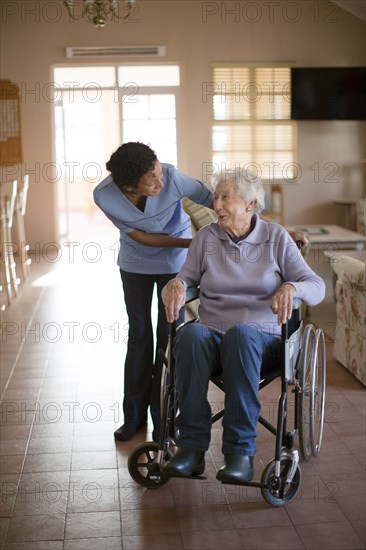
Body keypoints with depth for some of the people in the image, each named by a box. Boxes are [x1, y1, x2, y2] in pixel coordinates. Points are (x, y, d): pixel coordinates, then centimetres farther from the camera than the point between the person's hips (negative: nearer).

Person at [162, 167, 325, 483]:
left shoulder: (276, 237, 8)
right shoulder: (206, 238, 14)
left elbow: (317, 287, 2)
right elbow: (185, 280, 13)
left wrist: (291, 288, -21)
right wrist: (175, 285, -13)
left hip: (263, 337, -1)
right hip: (212, 333, 2)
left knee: (241, 334, -38)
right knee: (191, 334, -35)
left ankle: (241, 451, -36)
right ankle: (192, 446, -32)